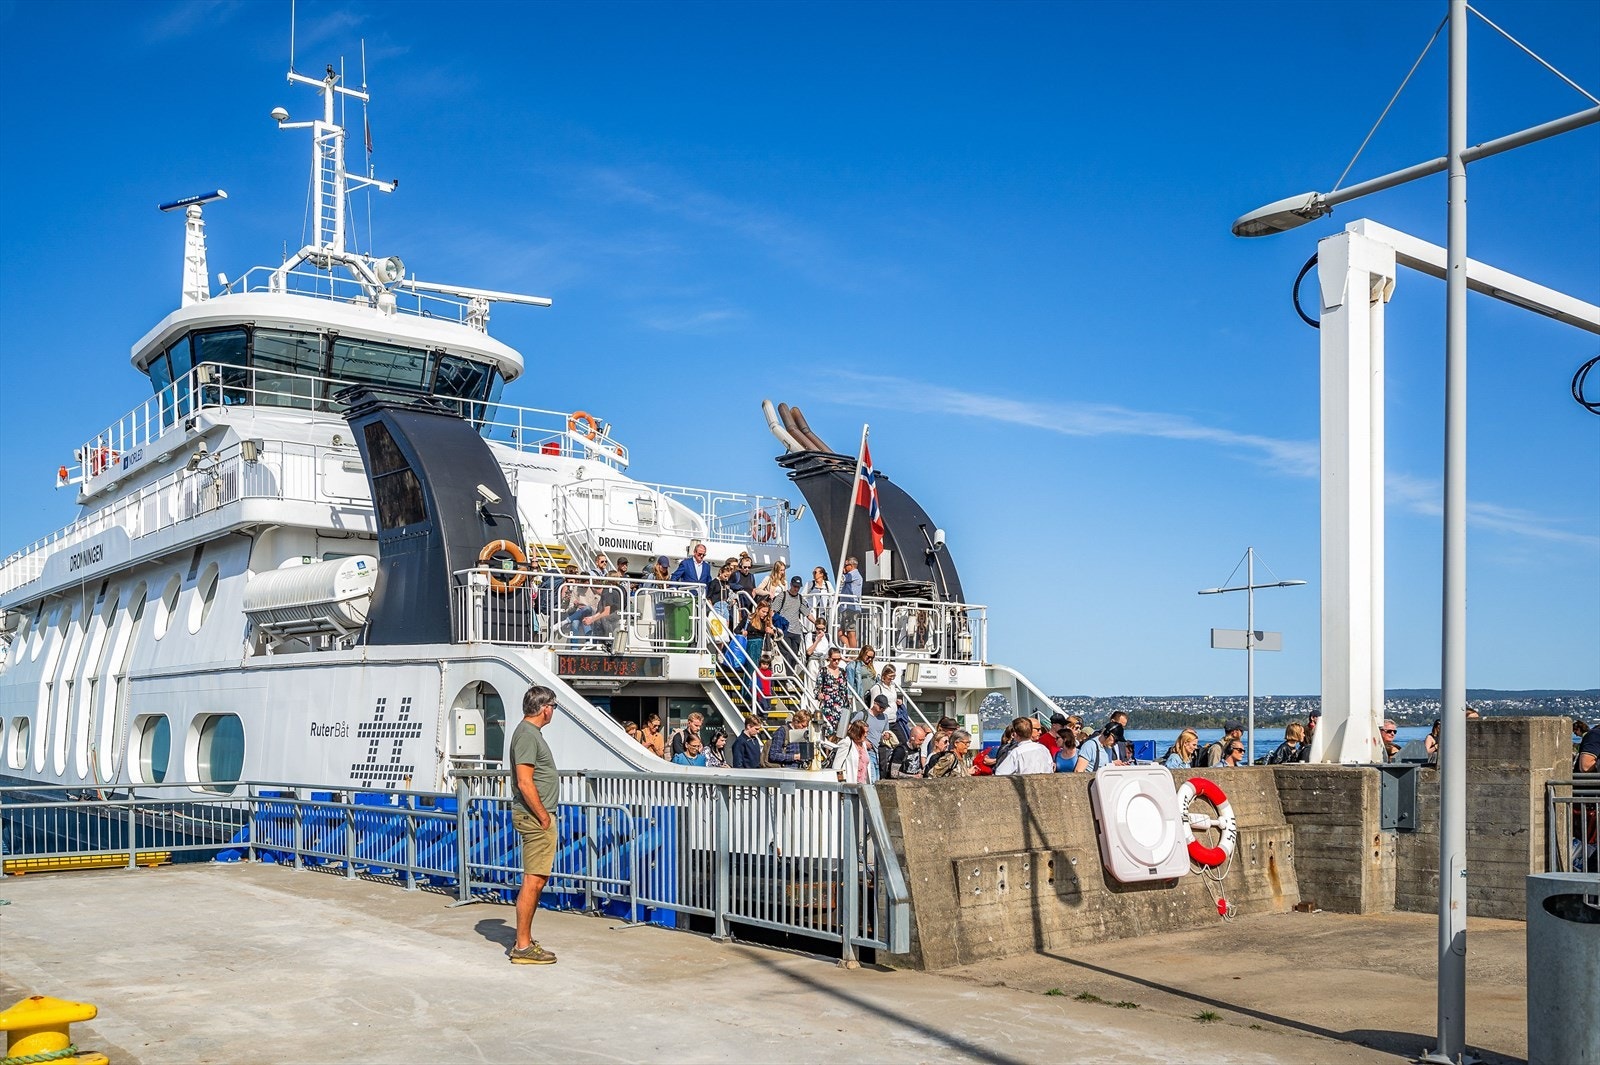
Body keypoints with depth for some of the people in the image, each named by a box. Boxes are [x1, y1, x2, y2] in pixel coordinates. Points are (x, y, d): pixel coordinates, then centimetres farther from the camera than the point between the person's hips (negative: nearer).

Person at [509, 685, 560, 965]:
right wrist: (543, 816, -17)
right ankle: (523, 947, -4)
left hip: (537, 816, 11)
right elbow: (525, 783, -22)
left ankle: (524, 941, 21)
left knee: (537, 879, 14)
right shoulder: (527, 734, -15)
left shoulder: (531, 732, 16)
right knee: (533, 881, -8)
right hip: (535, 817, -11)